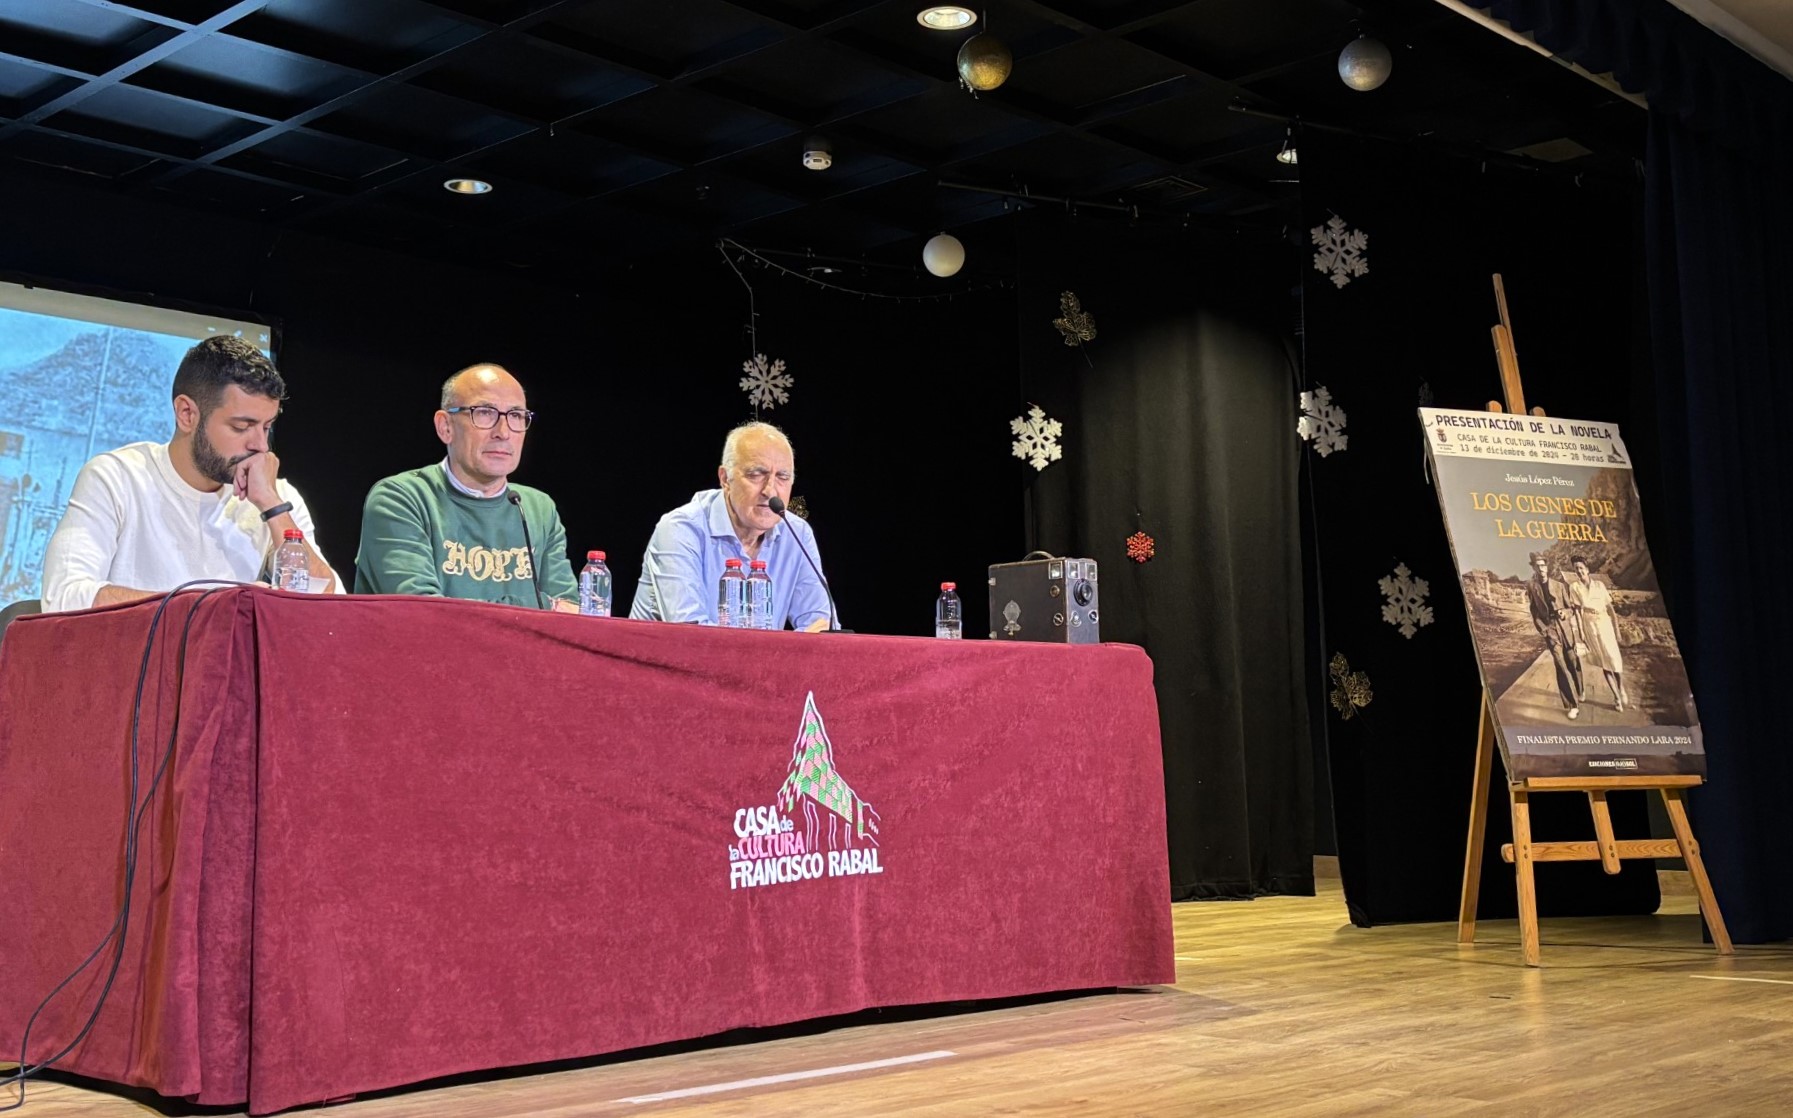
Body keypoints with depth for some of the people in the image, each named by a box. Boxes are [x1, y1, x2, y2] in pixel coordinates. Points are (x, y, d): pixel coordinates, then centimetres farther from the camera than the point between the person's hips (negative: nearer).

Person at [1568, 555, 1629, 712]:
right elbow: (1577, 609, -6)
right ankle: (1617, 698, 9)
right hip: (1589, 625, -1)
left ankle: (1622, 691, 16)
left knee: (1613, 657, -6)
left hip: (1604, 623, 1)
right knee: (1603, 661, 2)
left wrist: (1616, 627, 2)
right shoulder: (1574, 587, -2)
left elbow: (1609, 606, 5)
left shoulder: (1599, 584, 2)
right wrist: (1580, 632, -10)